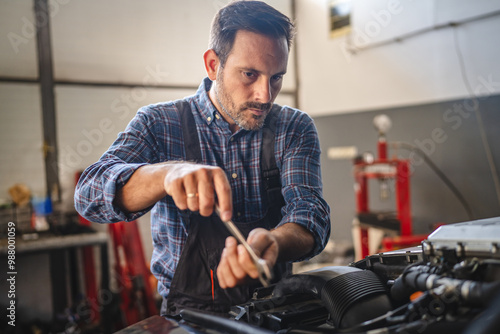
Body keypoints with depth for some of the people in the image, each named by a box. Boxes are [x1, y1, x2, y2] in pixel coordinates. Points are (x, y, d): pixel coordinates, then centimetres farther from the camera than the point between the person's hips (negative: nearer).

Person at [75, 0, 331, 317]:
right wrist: (168, 172, -36)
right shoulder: (160, 123, -3)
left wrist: (272, 242, -35)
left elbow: (309, 210, -12)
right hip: (188, 311, -2)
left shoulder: (296, 128, 1)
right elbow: (89, 194, -15)